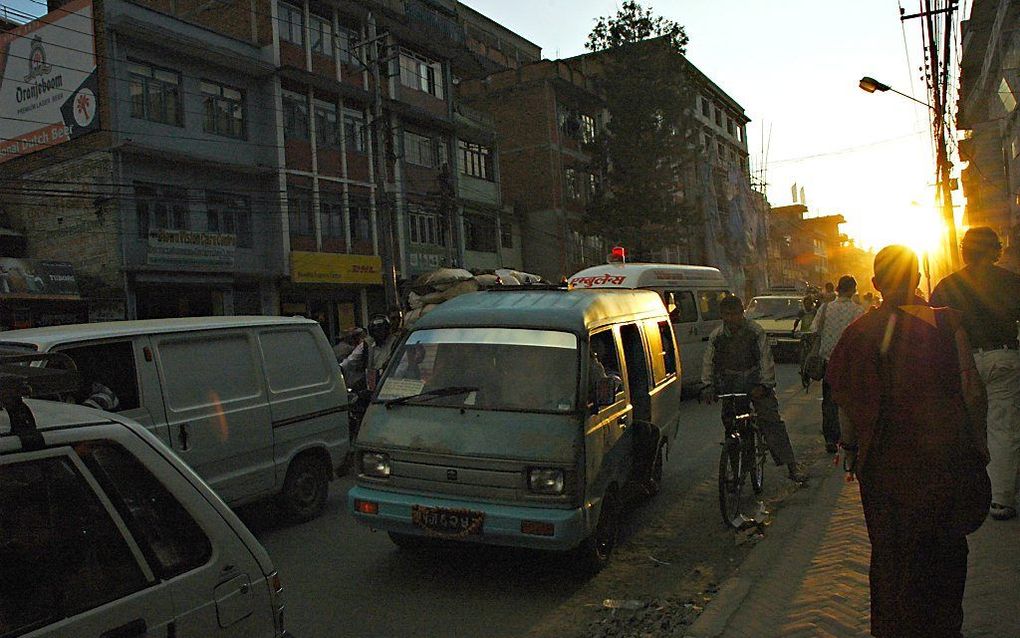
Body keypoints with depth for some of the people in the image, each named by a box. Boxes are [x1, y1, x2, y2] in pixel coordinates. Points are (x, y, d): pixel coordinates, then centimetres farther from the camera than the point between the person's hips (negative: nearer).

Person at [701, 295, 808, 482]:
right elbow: (708, 362, 4)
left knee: (772, 421, -8)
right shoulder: (716, 336, 1)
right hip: (731, 385, 2)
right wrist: (707, 385, -7)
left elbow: (766, 359, -8)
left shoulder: (756, 332, -6)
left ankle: (791, 464, -4)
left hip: (756, 382, -2)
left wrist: (764, 384, -16)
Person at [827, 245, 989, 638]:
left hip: (884, 462, 1)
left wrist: (850, 449, 7)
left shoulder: (861, 331, -9)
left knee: (892, 549, 16)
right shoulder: (947, 323, -11)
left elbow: (847, 399, -5)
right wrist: (977, 440, 8)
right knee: (946, 547, 18)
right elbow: (971, 391, -7)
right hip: (943, 456, 0)